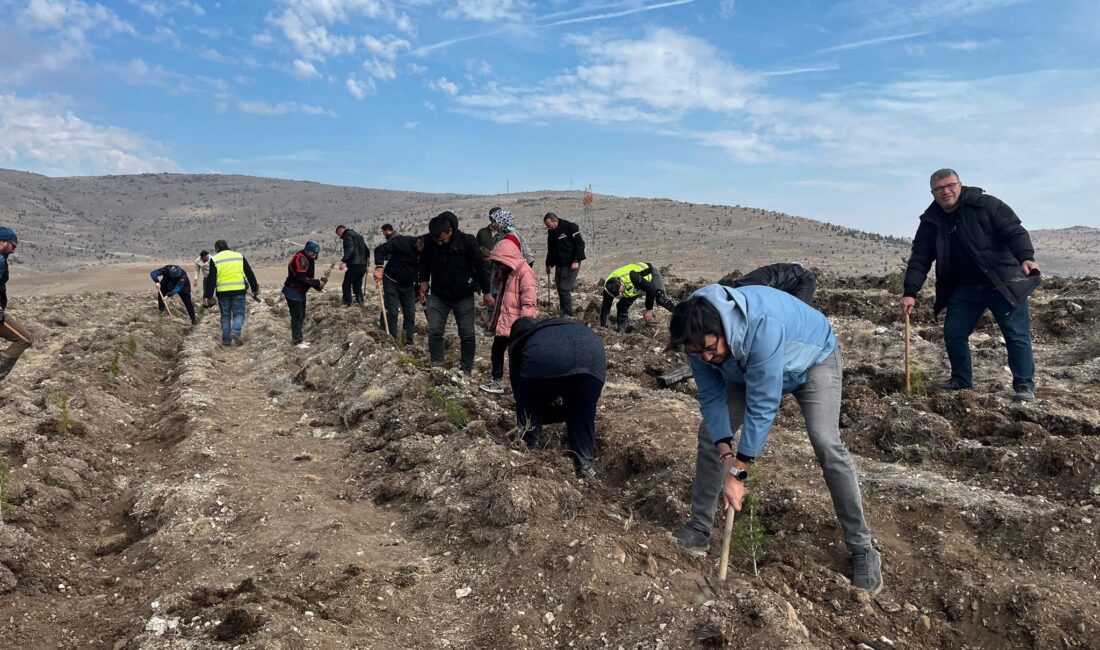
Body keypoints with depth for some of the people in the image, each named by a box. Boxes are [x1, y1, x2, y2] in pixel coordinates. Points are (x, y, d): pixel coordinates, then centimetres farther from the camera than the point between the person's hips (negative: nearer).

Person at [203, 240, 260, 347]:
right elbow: (250, 274, 11)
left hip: (222, 292, 0)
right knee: (239, 313, 7)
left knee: (225, 316, 11)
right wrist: (255, 289, 18)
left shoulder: (214, 260, 4)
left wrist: (209, 296, 3)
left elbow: (211, 279, 0)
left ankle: (226, 340, 11)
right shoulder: (239, 256, 9)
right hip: (239, 291, 0)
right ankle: (235, 331, -18)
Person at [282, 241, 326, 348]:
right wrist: (317, 283, -22)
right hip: (293, 291, -10)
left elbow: (307, 277, 12)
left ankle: (298, 338, 26)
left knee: (301, 316, 16)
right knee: (297, 317, -5)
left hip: (300, 291, 10)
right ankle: (297, 341, 1)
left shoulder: (308, 259, 11)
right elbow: (302, 278, -29)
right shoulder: (300, 258, -21)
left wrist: (319, 283, -4)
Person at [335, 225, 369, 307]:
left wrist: (344, 261, -30)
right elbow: (366, 249, 25)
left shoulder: (348, 235, -5)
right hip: (362, 265, 9)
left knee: (346, 285, -5)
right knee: (357, 285, 16)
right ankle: (360, 302, 15)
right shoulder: (358, 235, 23)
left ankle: (347, 304, -8)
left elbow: (350, 249, -22)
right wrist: (366, 264, 29)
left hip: (354, 265, -9)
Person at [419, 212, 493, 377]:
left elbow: (480, 266, -10)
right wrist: (424, 280, 3)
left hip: (464, 296, -2)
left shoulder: (467, 241, -20)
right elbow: (424, 261, 9)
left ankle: (467, 370, 15)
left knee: (467, 335, 3)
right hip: (438, 295, 2)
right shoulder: (428, 240, -12)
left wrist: (486, 292, -5)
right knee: (434, 332, 0)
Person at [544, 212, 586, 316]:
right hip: (559, 264, 8)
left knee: (564, 288, -13)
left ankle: (568, 313, -5)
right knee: (559, 287, 7)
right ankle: (563, 312, 18)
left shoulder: (570, 227, -12)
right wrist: (548, 264, 21)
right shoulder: (551, 232, 10)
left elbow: (580, 244, -14)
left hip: (571, 264, -8)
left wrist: (576, 261, -19)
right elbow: (550, 249, 22)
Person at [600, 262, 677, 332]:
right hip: (637, 286, 5)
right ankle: (620, 331, 10)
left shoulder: (632, 277, -43)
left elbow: (650, 289, -31)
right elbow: (605, 308, -16)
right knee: (621, 306, -6)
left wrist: (649, 309, -24)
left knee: (660, 297, -31)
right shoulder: (608, 288, -26)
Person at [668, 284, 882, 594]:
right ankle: (699, 528, 9)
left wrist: (737, 472, -36)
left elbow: (762, 406, -40)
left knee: (826, 443, -22)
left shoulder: (763, 325, -45)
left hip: (813, 360, -5)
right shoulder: (697, 336, -26)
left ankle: (861, 548, -4)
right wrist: (726, 451, -30)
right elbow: (712, 397, -17)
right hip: (748, 370, 5)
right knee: (710, 432, -5)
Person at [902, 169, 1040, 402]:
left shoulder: (986, 205, -9)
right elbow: (919, 259, -2)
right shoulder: (931, 221, 1)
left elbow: (1014, 231, -14)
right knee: (953, 334, 6)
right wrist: (910, 292, -11)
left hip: (1003, 282, -4)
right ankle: (961, 379, 24)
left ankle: (1024, 385, 7)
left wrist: (1026, 257, -33)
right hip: (964, 288, 4)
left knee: (1017, 335, -3)